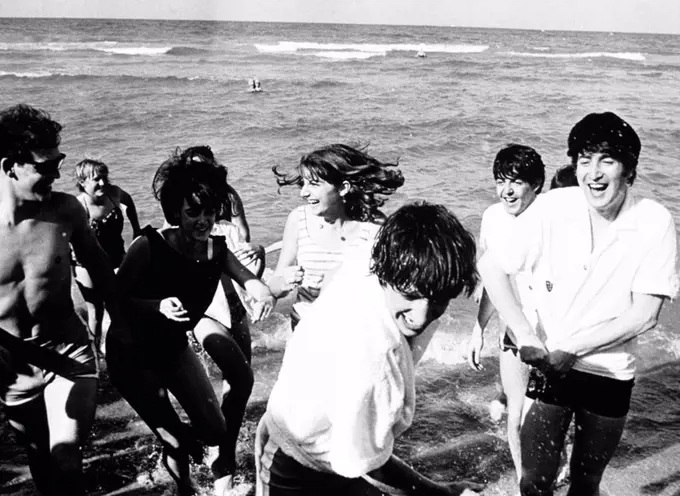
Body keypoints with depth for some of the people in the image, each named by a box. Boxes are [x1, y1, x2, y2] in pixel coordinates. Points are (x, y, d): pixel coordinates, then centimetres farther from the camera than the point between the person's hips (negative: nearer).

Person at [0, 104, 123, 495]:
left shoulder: (66, 209, -14)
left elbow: (98, 268, 4)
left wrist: (122, 325, 9)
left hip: (68, 353, 0)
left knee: (65, 457, -10)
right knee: (40, 458, 18)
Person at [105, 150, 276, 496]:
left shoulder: (215, 250, -13)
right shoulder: (150, 246, -27)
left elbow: (251, 283, -17)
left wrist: (262, 293, -40)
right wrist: (158, 306, -38)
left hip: (174, 348, 5)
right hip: (131, 355, -5)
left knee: (215, 431, 5)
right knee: (175, 441, -1)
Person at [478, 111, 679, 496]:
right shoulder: (552, 208, -14)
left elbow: (644, 315, -15)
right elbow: (493, 267, -8)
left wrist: (572, 349, -19)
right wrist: (526, 336, -16)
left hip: (612, 375, 1)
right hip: (550, 366, 0)